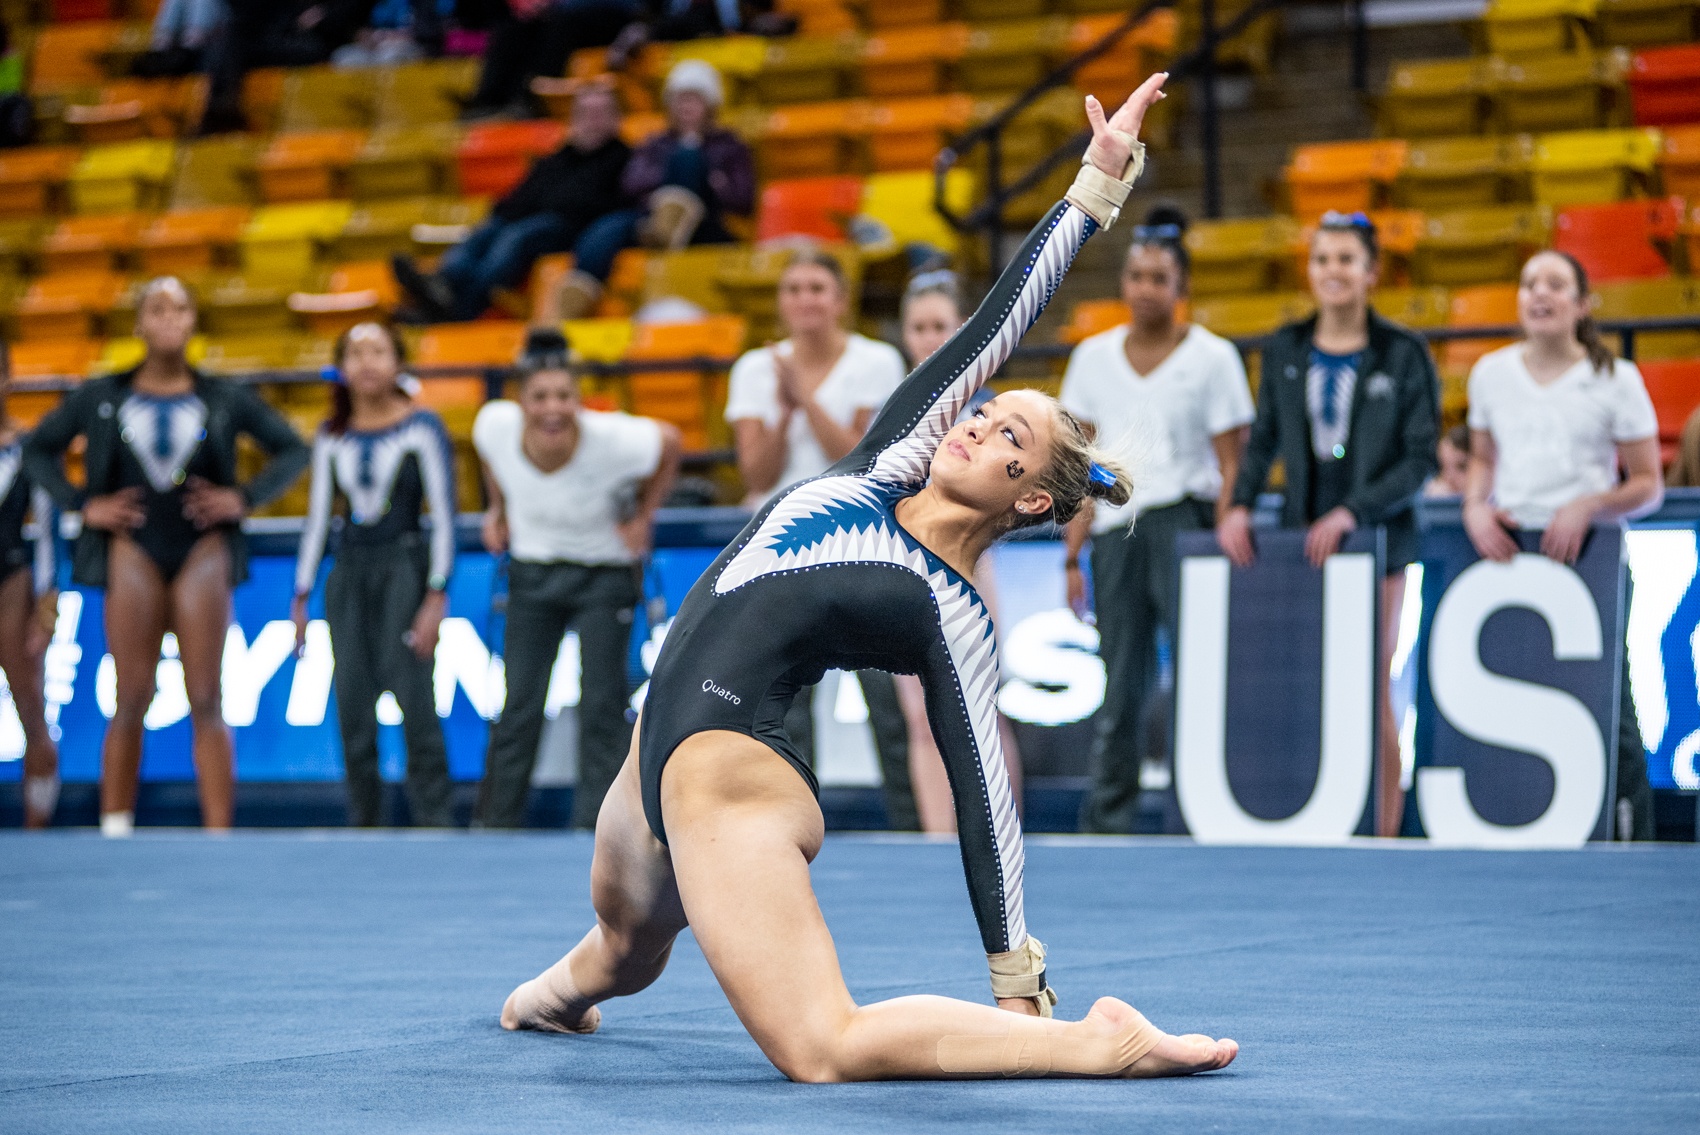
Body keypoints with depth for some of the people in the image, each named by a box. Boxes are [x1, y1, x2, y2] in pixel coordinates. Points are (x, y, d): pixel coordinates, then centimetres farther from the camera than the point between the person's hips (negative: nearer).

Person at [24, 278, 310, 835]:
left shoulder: (225, 399, 8)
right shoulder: (101, 397, 7)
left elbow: (292, 449, 14)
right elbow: (38, 448, 14)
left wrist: (245, 497, 0)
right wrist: (82, 505, 2)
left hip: (203, 551, 0)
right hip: (133, 549, 0)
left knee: (206, 703, -4)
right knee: (131, 701, -1)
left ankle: (219, 835, -6)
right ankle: (115, 830, 4)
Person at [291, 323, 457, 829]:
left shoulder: (421, 427, -3)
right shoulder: (332, 436, 9)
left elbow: (443, 515, -5)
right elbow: (317, 517, 14)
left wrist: (437, 597, -12)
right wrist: (301, 598, 11)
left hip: (404, 568, -4)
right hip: (349, 573, 4)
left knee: (415, 701, -13)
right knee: (353, 712, 1)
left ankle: (433, 823, -8)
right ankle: (363, 827, 7)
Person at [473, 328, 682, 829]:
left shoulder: (613, 440, -30)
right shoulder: (495, 425, -22)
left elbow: (671, 442, -8)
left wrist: (643, 518, -7)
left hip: (605, 574, -2)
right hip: (532, 570, 2)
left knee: (602, 707, -4)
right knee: (518, 707, 0)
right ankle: (493, 827, 10)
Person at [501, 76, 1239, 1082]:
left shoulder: (953, 616, -9)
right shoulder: (894, 463, 7)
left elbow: (984, 797, -10)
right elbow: (1003, 313, 6)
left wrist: (1019, 980, -13)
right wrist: (1100, 180, 6)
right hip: (668, 743, 9)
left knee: (824, 1047, -25)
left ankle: (1097, 1043, -25)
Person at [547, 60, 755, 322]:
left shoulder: (728, 146, 24)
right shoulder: (655, 145, 30)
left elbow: (743, 201, 10)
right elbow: (632, 184, 12)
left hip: (703, 229, -2)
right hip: (646, 218, 2)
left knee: (687, 155, -25)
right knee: (610, 226, -33)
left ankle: (667, 228, -53)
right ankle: (565, 312, -53)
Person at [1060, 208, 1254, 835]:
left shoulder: (1212, 356, 1)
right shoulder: (1093, 357, 11)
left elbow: (1230, 467, -1)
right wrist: (1072, 555, 5)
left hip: (1185, 522, -3)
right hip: (1114, 531, 3)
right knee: (1119, 693, 5)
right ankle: (1107, 820, 10)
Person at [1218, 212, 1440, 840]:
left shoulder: (1403, 355, -1)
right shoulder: (1285, 350, 9)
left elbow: (1420, 459, -5)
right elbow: (1263, 439, 13)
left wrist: (1352, 511, -17)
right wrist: (1240, 504, -5)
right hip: (1302, 538, 3)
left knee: (1371, 695, -2)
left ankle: (1383, 839, 2)